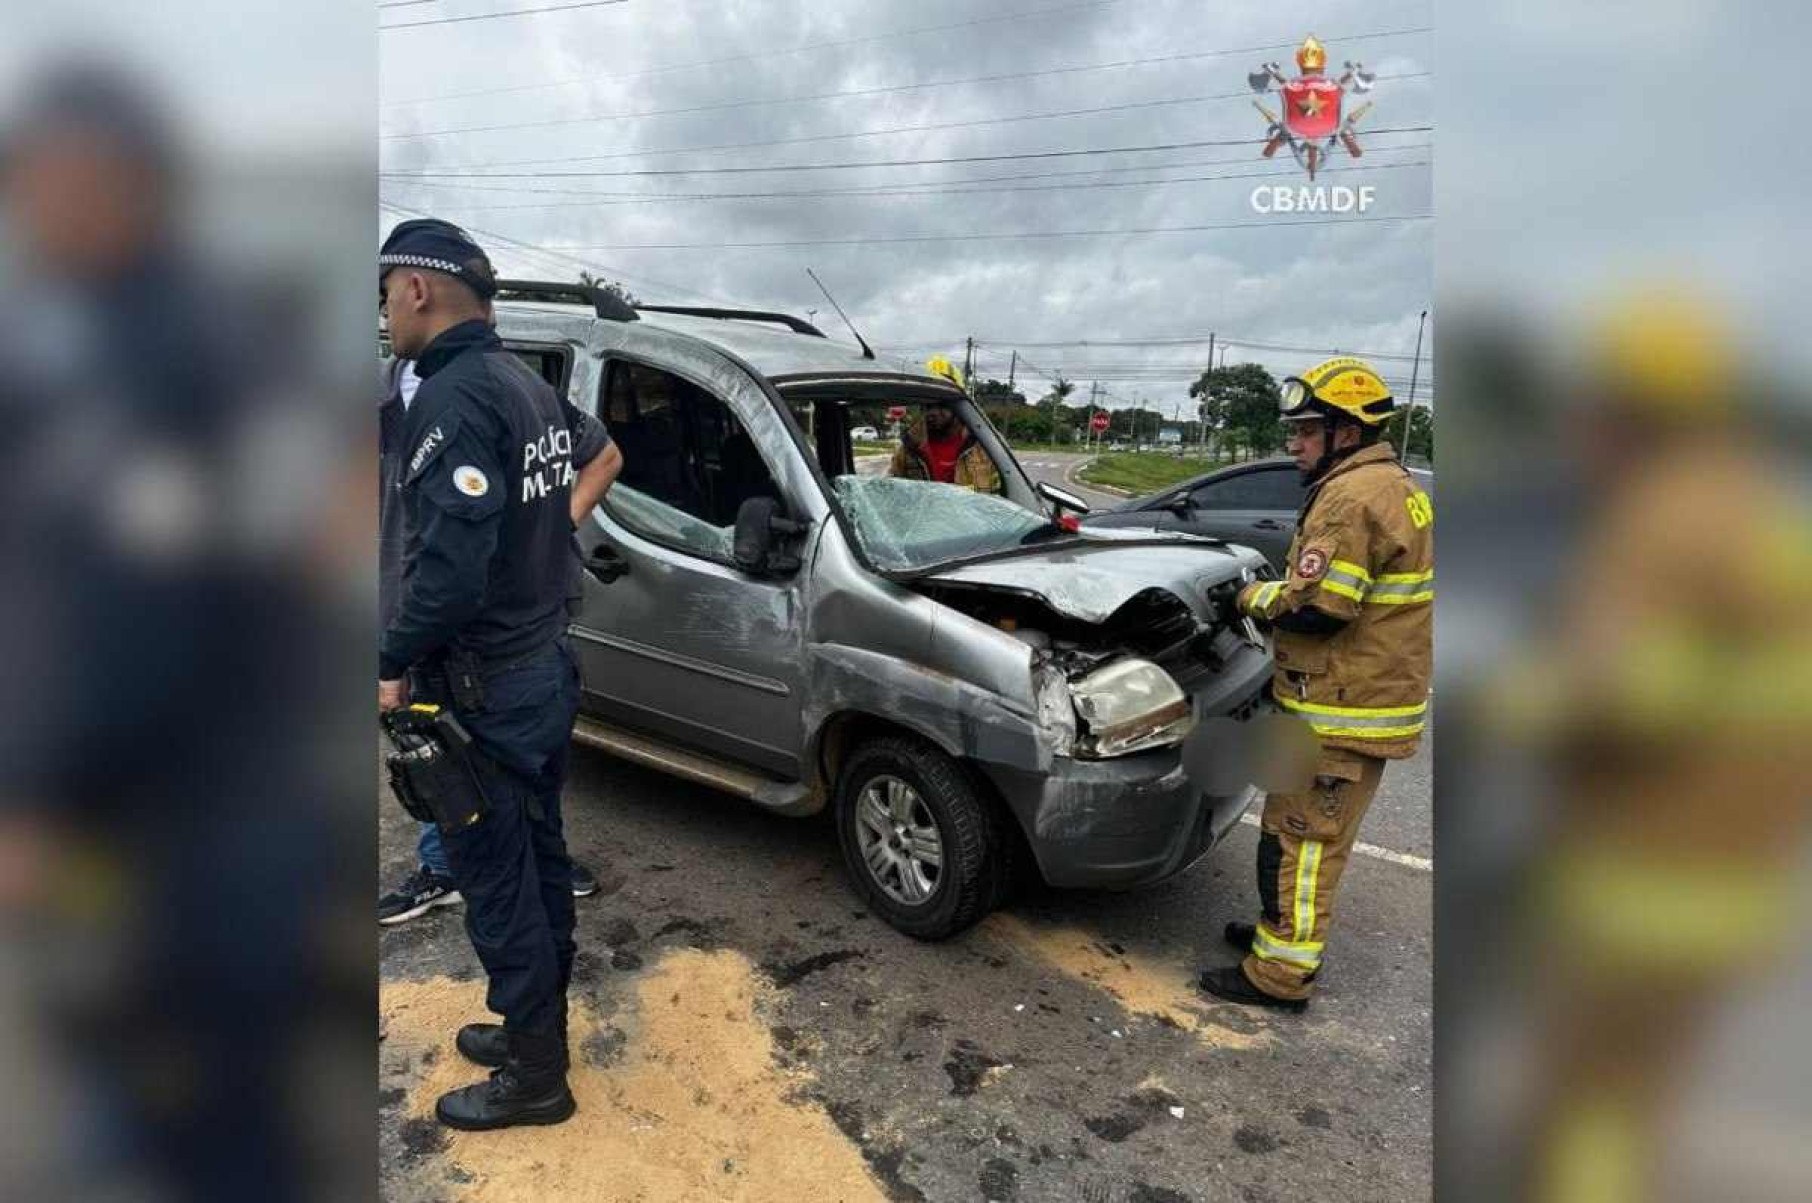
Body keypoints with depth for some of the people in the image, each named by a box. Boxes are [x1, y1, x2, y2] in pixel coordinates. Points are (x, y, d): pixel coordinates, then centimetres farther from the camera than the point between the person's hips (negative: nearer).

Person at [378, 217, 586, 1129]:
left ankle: (534, 1078, 21)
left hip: (484, 688, -9)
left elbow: (453, 563, -28)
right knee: (538, 863, 19)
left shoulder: (452, 396, -19)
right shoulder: (531, 387, 11)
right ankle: (534, 1027, 37)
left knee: (496, 882, 5)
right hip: (546, 665, 9)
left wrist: (395, 661, -16)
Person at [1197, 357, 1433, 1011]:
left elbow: (1316, 607, -25)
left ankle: (1280, 971, 6)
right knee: (1316, 833, 21)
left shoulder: (1351, 497, -20)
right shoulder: (1394, 486, 15)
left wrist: (1256, 597, -7)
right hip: (1372, 696, 11)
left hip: (1341, 711, -11)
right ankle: (1287, 929, 35)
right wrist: (1278, 592, 10)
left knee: (1300, 837, -3)